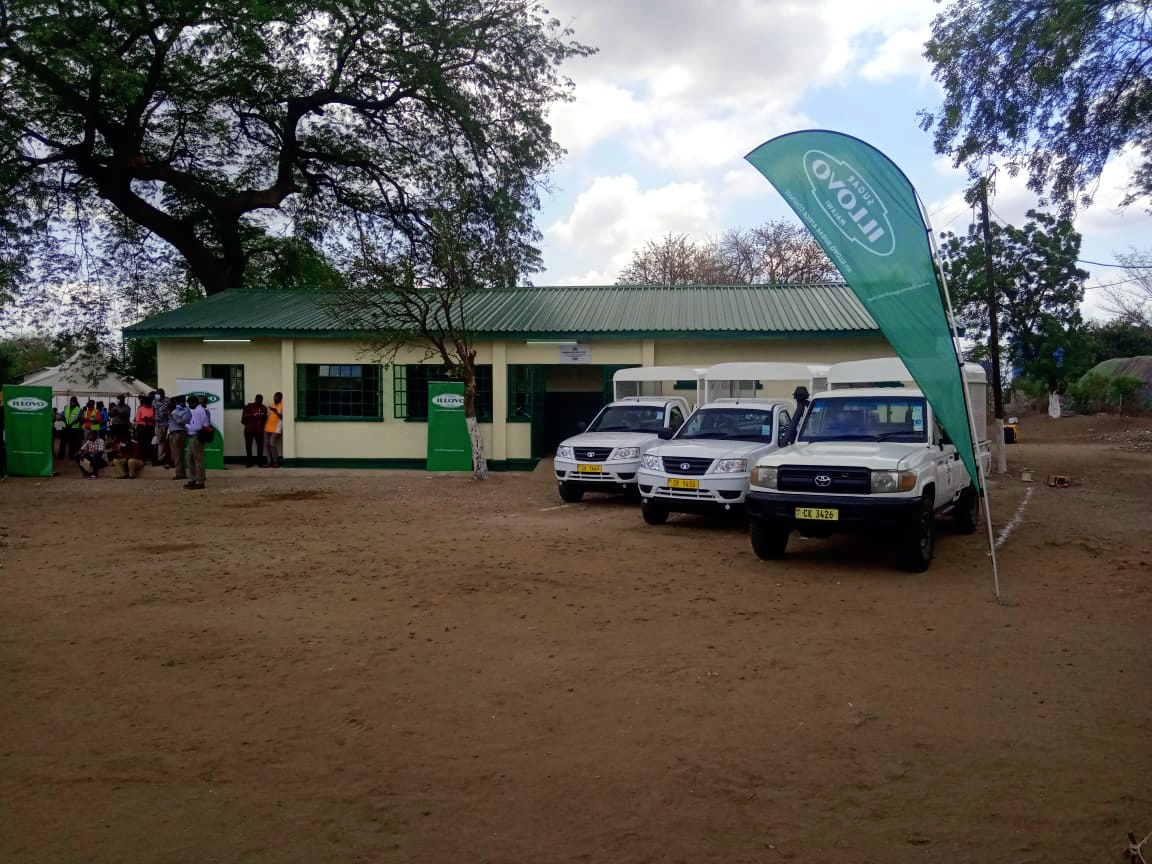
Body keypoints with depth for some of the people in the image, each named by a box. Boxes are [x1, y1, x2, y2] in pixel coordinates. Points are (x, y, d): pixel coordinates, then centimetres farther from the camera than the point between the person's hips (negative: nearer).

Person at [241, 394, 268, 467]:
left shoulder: (264, 408, 10)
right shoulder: (249, 406, 5)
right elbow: (244, 416, -2)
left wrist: (262, 417, -7)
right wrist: (253, 415, -16)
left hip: (259, 430, 1)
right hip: (249, 430, -1)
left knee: (260, 446, -4)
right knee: (248, 446, 0)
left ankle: (259, 462, 6)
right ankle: (249, 462, 10)